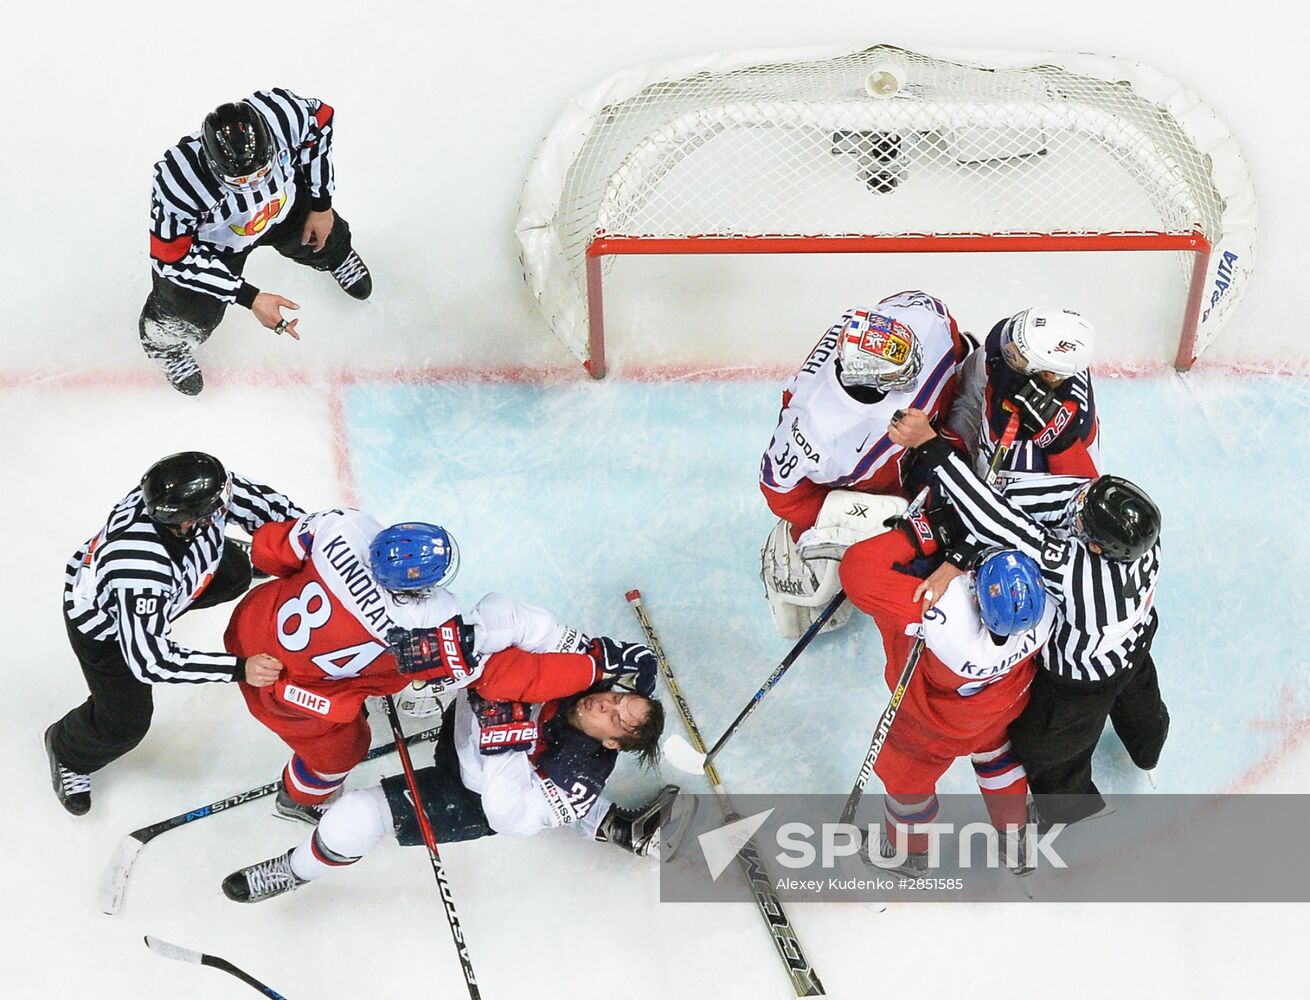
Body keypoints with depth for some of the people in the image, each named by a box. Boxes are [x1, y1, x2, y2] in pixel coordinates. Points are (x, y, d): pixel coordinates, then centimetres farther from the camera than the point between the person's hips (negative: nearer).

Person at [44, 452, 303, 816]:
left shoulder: (202, 488, -33)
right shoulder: (142, 571, -47)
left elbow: (262, 503, -17)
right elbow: (149, 661, -39)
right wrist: (239, 668, -41)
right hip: (102, 618, -6)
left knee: (232, 574, 18)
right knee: (126, 724, 5)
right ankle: (67, 754, 39)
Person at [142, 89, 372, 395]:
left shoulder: (280, 112, -39)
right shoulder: (178, 182, -44)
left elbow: (320, 119, -14)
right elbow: (173, 258, -30)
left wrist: (321, 205, -7)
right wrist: (250, 298, -31)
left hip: (284, 203, 3)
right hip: (214, 237, -3)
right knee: (196, 315, 0)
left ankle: (337, 256, 61)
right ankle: (166, 342, 38)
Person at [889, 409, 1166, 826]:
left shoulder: (1074, 569, -51)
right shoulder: (1136, 520, -34)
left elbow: (999, 521, -55)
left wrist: (928, 444, -54)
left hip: (1081, 681, -6)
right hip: (1136, 646, 6)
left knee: (1042, 743, 26)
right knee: (1138, 702, 39)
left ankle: (1068, 807, 57)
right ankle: (1148, 752, 74)